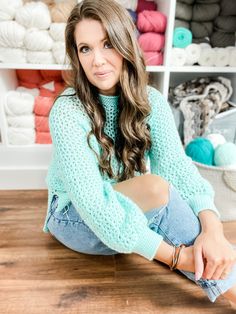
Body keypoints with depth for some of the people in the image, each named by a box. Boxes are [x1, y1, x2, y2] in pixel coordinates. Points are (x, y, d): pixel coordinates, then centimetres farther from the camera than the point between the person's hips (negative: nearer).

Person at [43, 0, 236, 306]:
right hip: (77, 218, -4)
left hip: (134, 209, 5)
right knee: (155, 187, -33)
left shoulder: (151, 101, -11)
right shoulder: (67, 113, -24)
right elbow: (93, 205, -30)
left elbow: (178, 167, -21)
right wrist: (176, 255, -32)